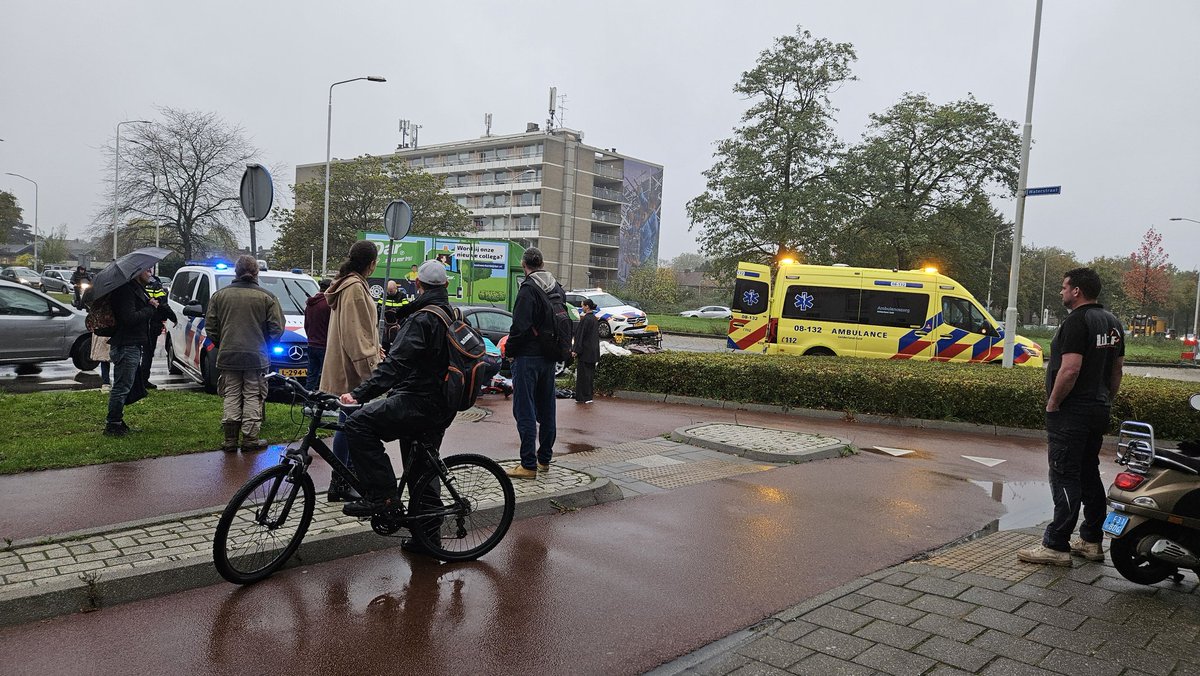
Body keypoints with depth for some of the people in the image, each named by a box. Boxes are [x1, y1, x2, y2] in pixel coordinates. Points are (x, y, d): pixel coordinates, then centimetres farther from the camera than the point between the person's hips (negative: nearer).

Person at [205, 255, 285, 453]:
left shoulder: (220, 295, 3)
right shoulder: (266, 297, -4)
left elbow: (210, 327, 5)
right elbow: (277, 328, -4)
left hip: (228, 357, 2)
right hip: (256, 357, -2)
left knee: (231, 398, 8)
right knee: (253, 398, 5)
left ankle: (230, 440, 9)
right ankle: (250, 439, 6)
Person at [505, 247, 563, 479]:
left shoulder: (528, 289, -15)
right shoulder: (557, 288, 10)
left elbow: (520, 326, -21)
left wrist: (509, 349, -7)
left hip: (527, 356, -8)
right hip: (550, 357, 8)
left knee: (525, 410, -3)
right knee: (546, 408, 14)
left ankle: (529, 465, -3)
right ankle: (545, 458, 24)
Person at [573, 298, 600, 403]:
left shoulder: (585, 319, -17)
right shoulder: (594, 318, 11)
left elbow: (580, 335, -17)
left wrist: (576, 350, -15)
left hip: (585, 351, -9)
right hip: (593, 351, 9)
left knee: (583, 374, -3)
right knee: (590, 373, 12)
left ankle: (582, 397, 0)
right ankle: (588, 396, 18)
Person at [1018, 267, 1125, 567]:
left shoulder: (1077, 322, -16)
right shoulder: (1112, 322, 14)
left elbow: (1070, 369, -24)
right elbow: (1117, 367, 18)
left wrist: (1052, 404, -15)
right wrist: (1106, 402, 22)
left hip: (1070, 413, -10)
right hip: (1098, 412, 10)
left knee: (1064, 477, -7)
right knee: (1089, 475, 16)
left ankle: (1056, 546, -4)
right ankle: (1091, 541, 24)